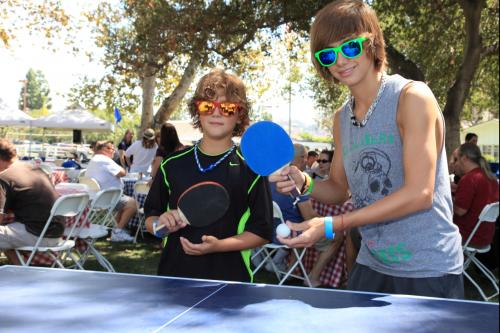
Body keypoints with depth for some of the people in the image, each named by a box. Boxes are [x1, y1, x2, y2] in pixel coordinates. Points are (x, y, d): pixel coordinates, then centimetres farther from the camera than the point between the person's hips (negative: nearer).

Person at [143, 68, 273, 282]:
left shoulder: (250, 170, -6)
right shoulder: (173, 164, 3)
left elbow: (262, 232, -5)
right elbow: (150, 217, 11)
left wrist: (219, 245, -18)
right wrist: (160, 223, -10)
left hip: (229, 278, -2)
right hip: (174, 273, 3)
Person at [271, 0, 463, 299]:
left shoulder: (412, 97, -14)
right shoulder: (341, 119, 7)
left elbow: (419, 194, -21)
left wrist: (331, 226, -21)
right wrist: (304, 183, -7)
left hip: (428, 271, -6)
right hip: (371, 266, 6)